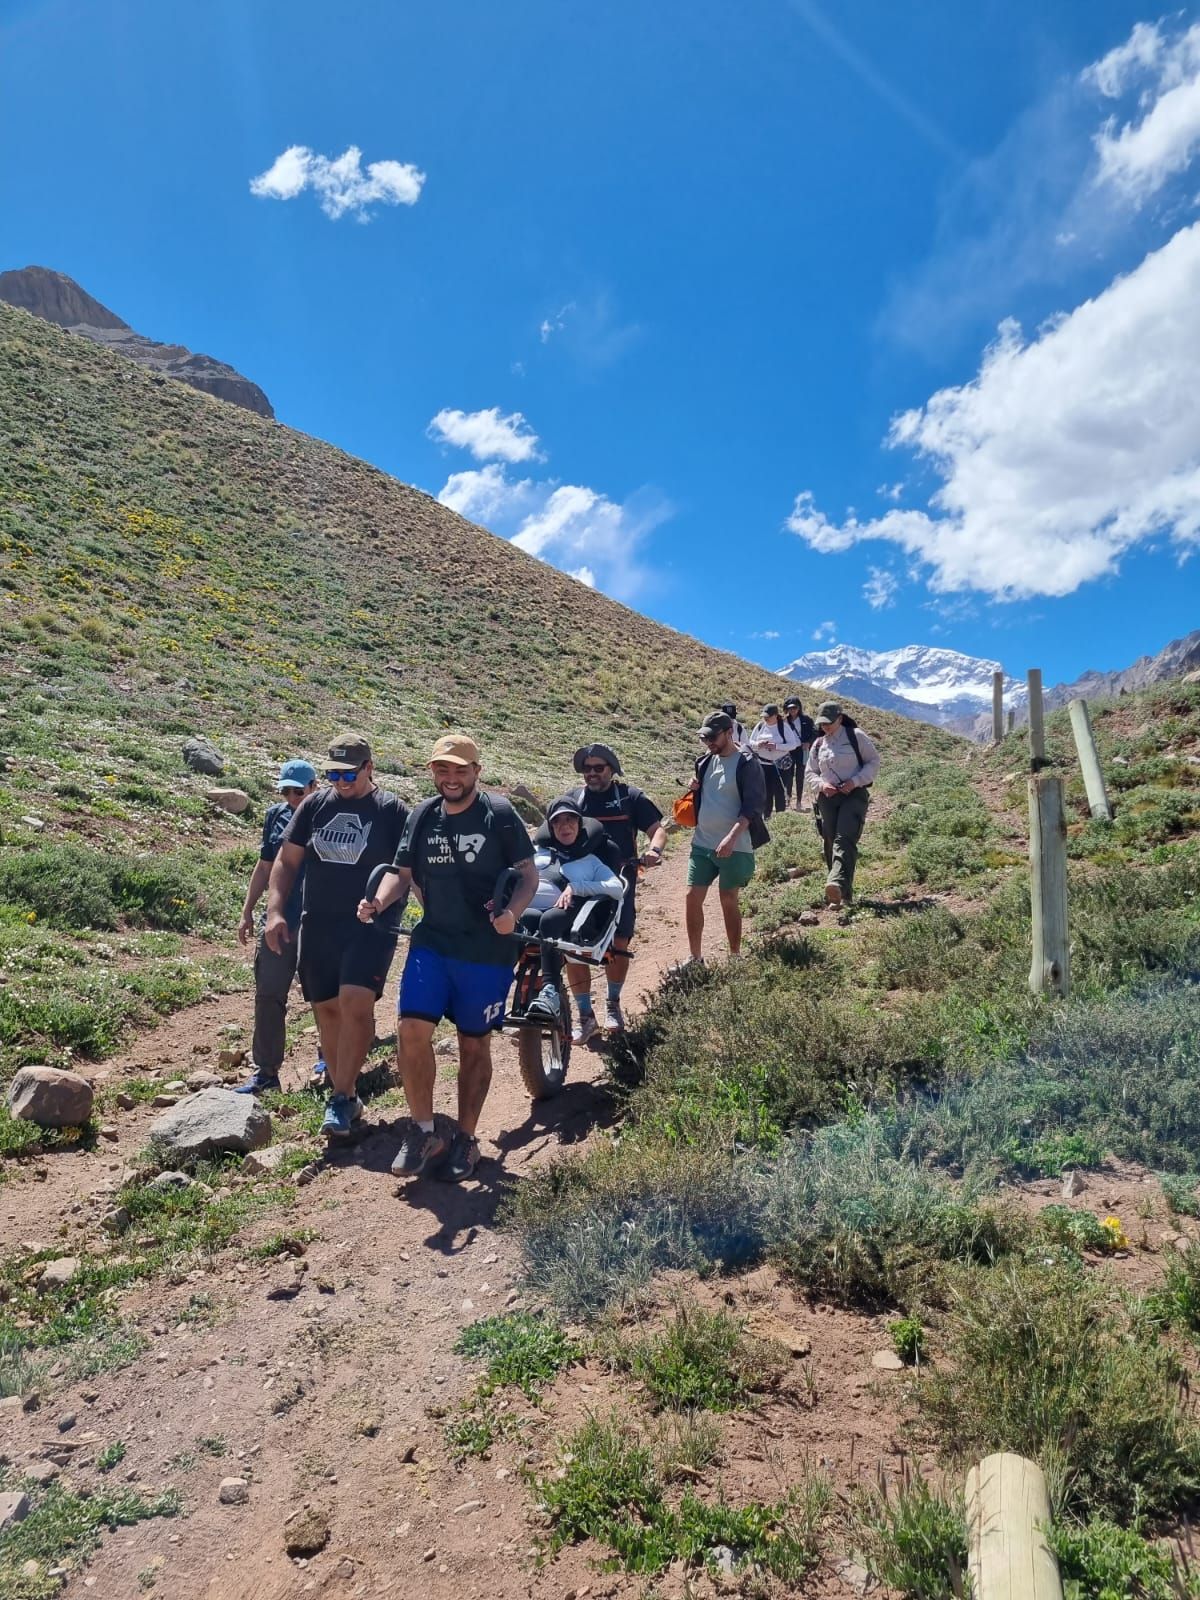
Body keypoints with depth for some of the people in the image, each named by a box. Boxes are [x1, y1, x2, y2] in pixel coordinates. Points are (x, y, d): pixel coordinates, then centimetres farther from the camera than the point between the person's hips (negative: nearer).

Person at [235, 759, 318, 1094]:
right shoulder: (276, 816, 5)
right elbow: (264, 867, 14)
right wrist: (247, 912, 13)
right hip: (280, 920, 4)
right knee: (268, 994, 2)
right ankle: (265, 1071, 10)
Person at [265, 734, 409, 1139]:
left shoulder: (391, 809, -3)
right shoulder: (315, 805, 7)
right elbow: (287, 860, 10)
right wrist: (275, 910, -1)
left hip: (371, 926, -4)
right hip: (318, 925, 5)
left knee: (355, 1004, -19)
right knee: (326, 1009, 9)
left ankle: (341, 1097, -7)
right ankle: (346, 1095, 22)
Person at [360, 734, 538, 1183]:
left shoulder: (500, 814, -7)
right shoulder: (423, 816, 4)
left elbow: (528, 873, -5)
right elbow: (403, 872, 8)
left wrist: (512, 912, -24)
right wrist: (379, 901, -13)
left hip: (487, 949, -3)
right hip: (431, 943, 3)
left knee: (474, 1044, 8)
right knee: (412, 1030, -10)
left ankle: (465, 1139, 26)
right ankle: (423, 1132, 10)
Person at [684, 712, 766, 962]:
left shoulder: (747, 764, -10)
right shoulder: (705, 762, 10)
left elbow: (752, 807, -16)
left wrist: (731, 838, -27)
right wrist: (695, 788, -1)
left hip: (734, 847, -6)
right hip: (701, 843, 6)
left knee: (729, 901, 3)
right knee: (692, 897, 3)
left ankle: (735, 959, 18)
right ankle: (695, 958, 14)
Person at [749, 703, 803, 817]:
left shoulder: (784, 726, -9)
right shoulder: (760, 725, 2)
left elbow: (793, 744, -11)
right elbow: (751, 743, 8)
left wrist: (776, 746, -23)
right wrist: (758, 744, -15)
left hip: (779, 764, -3)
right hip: (762, 764, 3)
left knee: (779, 791, -1)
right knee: (766, 791, 7)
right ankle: (766, 815, 17)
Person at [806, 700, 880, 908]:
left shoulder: (855, 736, 0)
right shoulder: (818, 744, 14)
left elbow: (873, 762, -1)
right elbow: (811, 773, 18)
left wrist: (855, 782, -14)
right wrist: (821, 784, -5)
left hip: (854, 795, -5)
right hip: (827, 798, 5)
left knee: (845, 839, -21)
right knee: (830, 844, 5)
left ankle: (838, 884, -38)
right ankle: (841, 894, 15)